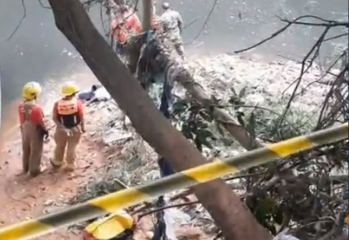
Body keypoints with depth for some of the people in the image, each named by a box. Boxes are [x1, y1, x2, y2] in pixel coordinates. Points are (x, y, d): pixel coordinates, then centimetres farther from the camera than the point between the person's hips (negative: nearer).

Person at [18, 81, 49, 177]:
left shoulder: (21, 106, -16)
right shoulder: (37, 108, -33)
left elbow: (22, 120, -2)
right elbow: (41, 122, -20)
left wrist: (23, 128, 15)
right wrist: (45, 131, -3)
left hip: (25, 130, 6)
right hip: (35, 132, -6)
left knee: (26, 149, 25)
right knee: (35, 151, 15)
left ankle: (25, 168, 44)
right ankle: (34, 171, 32)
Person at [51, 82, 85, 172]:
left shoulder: (57, 104, -13)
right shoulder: (77, 102, -17)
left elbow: (54, 118, -12)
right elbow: (81, 117, -12)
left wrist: (62, 127, -7)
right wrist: (83, 127, 1)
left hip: (62, 129, 2)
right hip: (75, 129, -1)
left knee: (60, 146, 22)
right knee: (72, 147, 13)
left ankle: (57, 162, 40)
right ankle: (70, 165, 22)